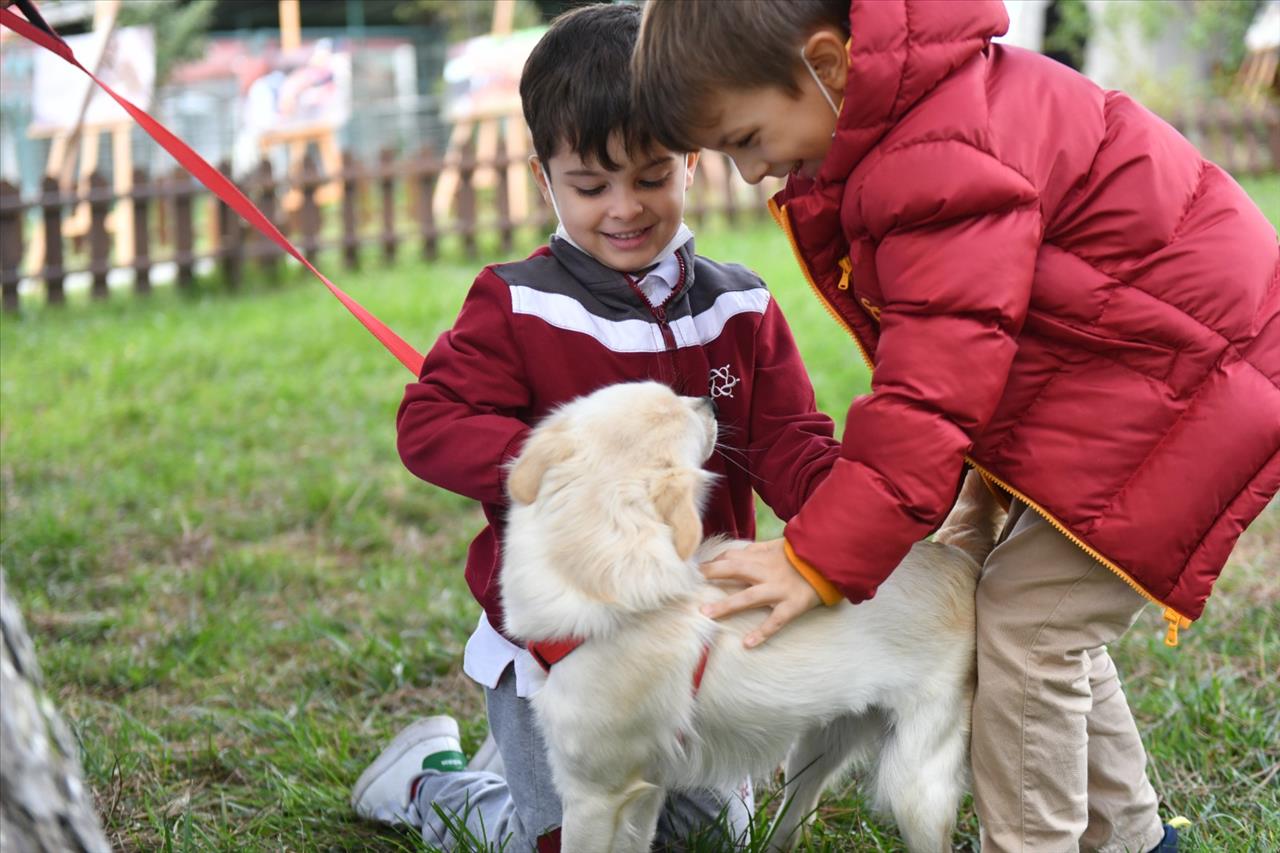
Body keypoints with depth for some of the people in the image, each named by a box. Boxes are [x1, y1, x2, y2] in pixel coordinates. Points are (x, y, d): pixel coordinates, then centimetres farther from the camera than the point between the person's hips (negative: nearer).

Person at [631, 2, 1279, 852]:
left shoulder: (943, 159, -28)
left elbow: (934, 392, -29)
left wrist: (821, 559, -25)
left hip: (1190, 374, -10)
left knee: (1030, 619, -10)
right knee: (1047, 612, 15)